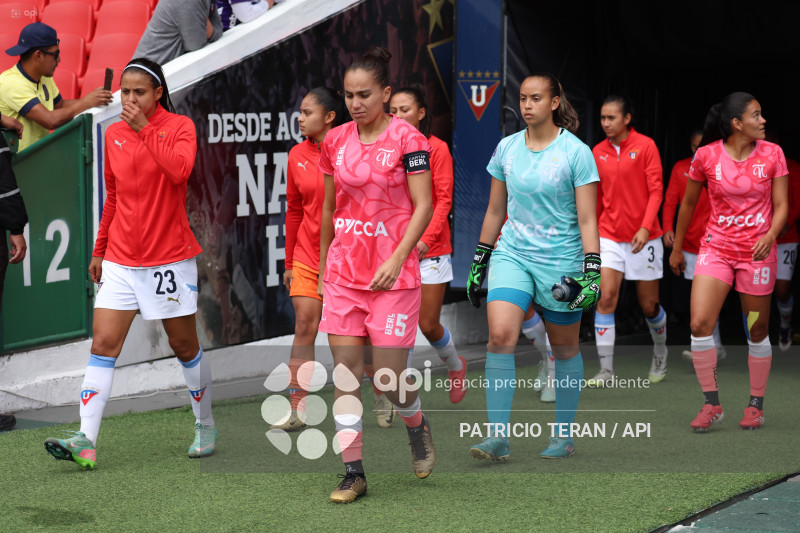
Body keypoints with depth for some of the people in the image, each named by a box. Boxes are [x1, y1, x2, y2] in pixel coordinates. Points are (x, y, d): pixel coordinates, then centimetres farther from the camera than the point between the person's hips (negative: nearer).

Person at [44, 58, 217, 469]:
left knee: (184, 346, 8)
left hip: (170, 258, -4)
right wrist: (100, 249, 19)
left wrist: (145, 128, -23)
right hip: (120, 260, 4)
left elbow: (179, 169, -28)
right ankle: (86, 441, -14)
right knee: (103, 344, -8)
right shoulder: (113, 134, 8)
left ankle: (205, 427, 27)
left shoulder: (180, 126, -6)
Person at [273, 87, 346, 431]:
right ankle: (297, 410, -3)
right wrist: (289, 262, 14)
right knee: (304, 328, -4)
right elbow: (294, 210, 13)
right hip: (307, 257, 3)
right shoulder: (297, 155, 5)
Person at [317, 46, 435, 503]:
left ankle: (418, 424, 30)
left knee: (389, 376, -3)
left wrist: (397, 259, -18)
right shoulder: (336, 141, 7)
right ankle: (354, 473, 6)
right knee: (345, 374, 0)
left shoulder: (407, 138, -8)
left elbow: (423, 207, -9)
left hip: (393, 274, -5)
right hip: (344, 272, 5)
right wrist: (323, 264, 20)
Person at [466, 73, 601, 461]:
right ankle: (498, 436, -16)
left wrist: (592, 270, -15)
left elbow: (587, 219, -8)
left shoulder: (576, 152, -7)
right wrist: (479, 260, 15)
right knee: (500, 336, -16)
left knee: (564, 349, 8)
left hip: (561, 260, -3)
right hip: (512, 254, 3)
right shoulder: (506, 148, 5)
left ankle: (564, 436, 22)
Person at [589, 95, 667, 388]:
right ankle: (606, 372, -10)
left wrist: (646, 227, -21)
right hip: (610, 237, 3)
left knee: (649, 305, 6)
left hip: (643, 238, -3)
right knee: (606, 298, -12)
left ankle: (660, 353, 35)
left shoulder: (645, 146, -7)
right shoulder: (598, 152, 5)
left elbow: (655, 190, -10)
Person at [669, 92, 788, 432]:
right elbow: (688, 203, 8)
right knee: (699, 325, -14)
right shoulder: (706, 156, -5)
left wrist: (770, 236, -22)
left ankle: (756, 405, 23)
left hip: (757, 251, 0)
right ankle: (711, 404, 0)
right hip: (716, 248, 0)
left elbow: (781, 205, -2)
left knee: (757, 332, 5)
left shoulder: (772, 154, -3)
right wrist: (677, 248, 14)